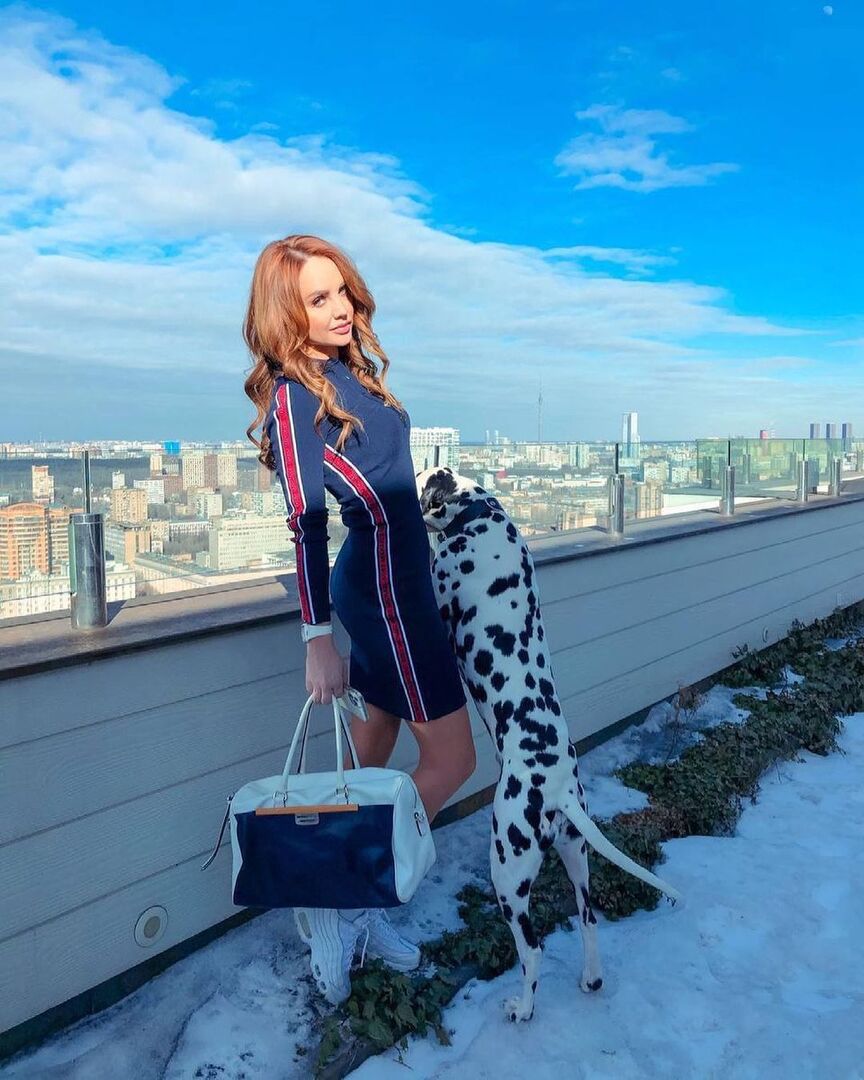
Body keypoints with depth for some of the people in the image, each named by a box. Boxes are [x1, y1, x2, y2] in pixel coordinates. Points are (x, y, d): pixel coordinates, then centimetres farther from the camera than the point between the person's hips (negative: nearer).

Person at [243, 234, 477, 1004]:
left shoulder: (352, 369, 9)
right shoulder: (294, 395, -17)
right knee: (451, 761, 1)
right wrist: (317, 638, -22)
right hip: (383, 589, -9)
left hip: (392, 580, 9)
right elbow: (306, 522, -21)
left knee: (374, 760, 16)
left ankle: (353, 902, 30)